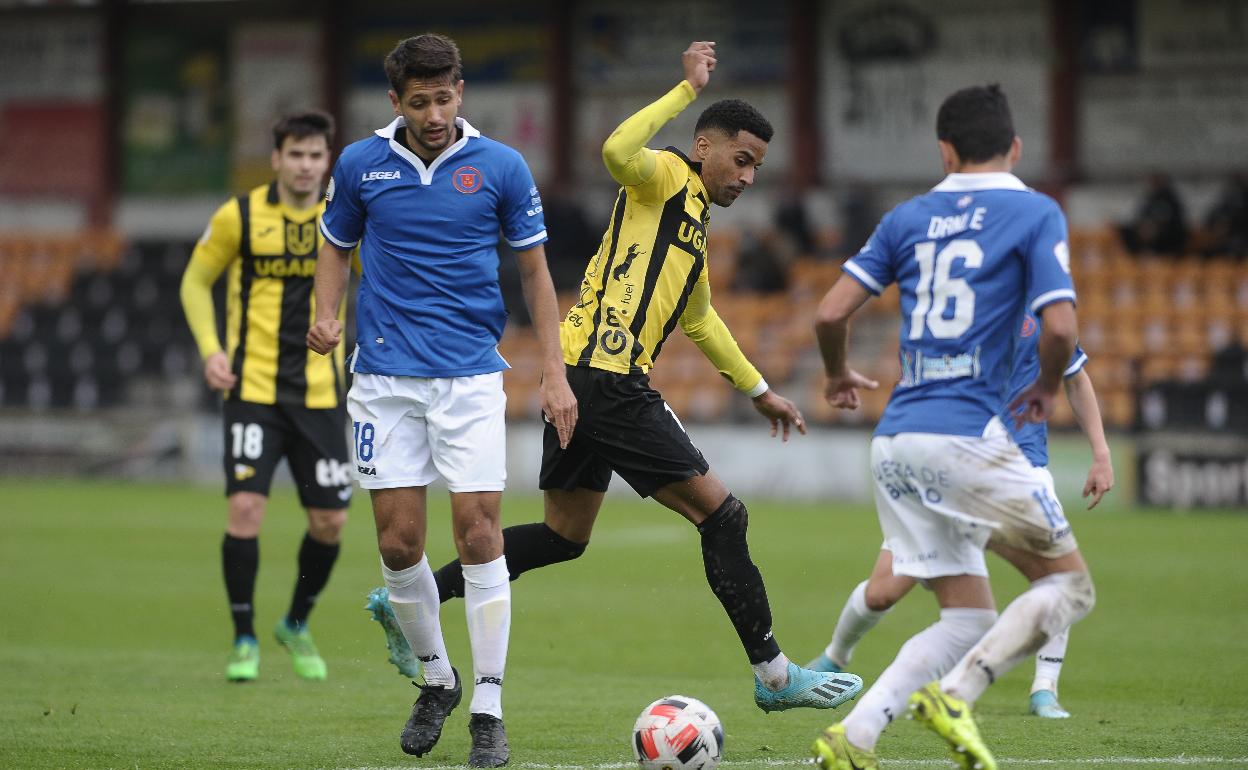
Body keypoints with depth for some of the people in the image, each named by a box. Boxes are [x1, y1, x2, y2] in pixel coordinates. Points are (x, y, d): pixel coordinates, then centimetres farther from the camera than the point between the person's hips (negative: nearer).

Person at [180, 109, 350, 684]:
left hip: (319, 393, 2)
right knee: (245, 508, -14)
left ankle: (296, 625, 26)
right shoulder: (239, 216, -3)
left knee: (330, 521, 1)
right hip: (252, 389, -2)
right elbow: (195, 282, 7)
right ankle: (244, 640, 3)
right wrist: (210, 349, -6)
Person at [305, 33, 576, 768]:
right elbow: (337, 249, 16)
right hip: (386, 376, 2)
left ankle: (489, 710, -3)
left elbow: (535, 269, 6)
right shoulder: (361, 165, 2)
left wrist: (554, 372, 1)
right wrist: (327, 316, -4)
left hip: (471, 375, -1)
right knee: (399, 543, 0)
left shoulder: (501, 167, -1)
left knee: (479, 534, -9)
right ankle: (437, 678, 24)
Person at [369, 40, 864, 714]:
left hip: (578, 378, 10)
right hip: (607, 376, -10)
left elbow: (697, 317, 38)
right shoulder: (667, 176, -4)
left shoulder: (696, 219, 24)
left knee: (564, 536, 15)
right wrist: (688, 90, -24)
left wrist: (758, 390, 43)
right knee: (719, 513, -5)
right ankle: (774, 675, -1)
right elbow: (618, 152, -29)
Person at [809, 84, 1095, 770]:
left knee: (968, 619, 12)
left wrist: (838, 377, 30)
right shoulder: (1035, 214, 1)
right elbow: (1059, 326, -9)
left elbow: (831, 312, 9)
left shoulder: (909, 219, 14)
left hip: (893, 446, 6)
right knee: (1069, 584, 6)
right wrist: (1047, 388, 12)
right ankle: (953, 699, -12)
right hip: (965, 432, -6)